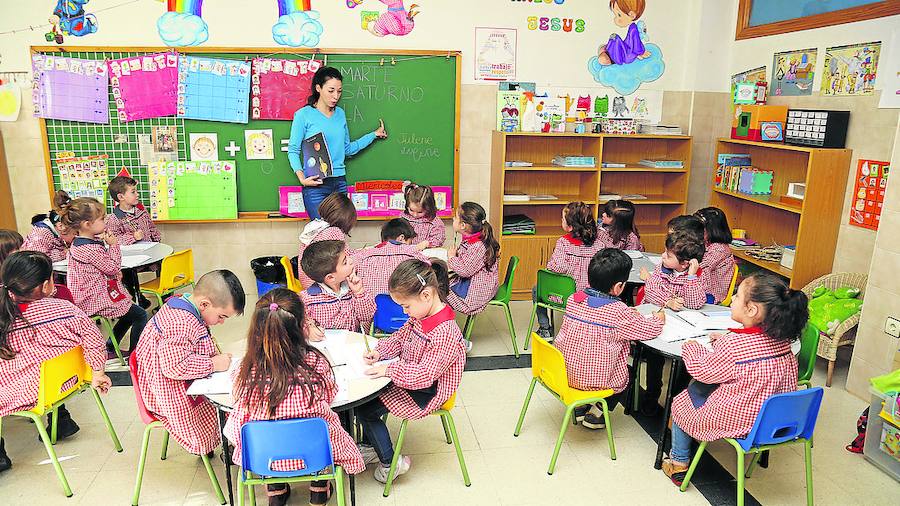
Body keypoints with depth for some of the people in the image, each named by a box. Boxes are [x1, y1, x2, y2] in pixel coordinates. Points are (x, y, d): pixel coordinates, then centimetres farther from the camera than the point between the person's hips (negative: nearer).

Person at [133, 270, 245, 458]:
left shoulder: (179, 303, 2)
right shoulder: (181, 324, -31)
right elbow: (174, 366, -36)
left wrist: (215, 354, 4)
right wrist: (213, 364, -26)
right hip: (171, 397, -10)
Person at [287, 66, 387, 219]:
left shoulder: (340, 114, 13)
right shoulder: (304, 115, -3)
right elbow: (293, 150, -3)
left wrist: (374, 134, 21)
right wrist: (301, 177, -17)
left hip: (340, 183, 5)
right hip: (315, 185, -5)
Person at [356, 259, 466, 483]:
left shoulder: (445, 333, -33)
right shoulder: (420, 315, -5)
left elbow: (424, 375, -31)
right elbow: (400, 338, 10)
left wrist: (389, 370, -30)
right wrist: (379, 351, -7)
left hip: (428, 391, -9)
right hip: (409, 376, 9)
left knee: (365, 409, -7)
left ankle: (390, 462, 12)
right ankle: (370, 444, 30)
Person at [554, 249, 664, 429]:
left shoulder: (573, 299, -4)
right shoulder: (619, 312, -21)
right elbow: (650, 330, -8)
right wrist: (658, 319, 13)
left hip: (564, 371, 6)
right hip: (594, 379, -5)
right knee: (629, 373, 23)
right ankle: (596, 415, 22)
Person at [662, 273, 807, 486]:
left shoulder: (733, 345, -28)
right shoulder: (781, 339, -7)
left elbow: (702, 371, -13)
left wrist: (691, 347, 4)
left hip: (734, 421, -7)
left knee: (680, 402, 18)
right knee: (698, 387, 25)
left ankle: (678, 463, 30)